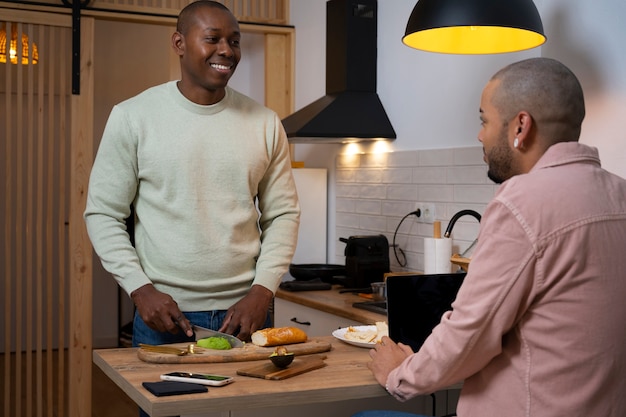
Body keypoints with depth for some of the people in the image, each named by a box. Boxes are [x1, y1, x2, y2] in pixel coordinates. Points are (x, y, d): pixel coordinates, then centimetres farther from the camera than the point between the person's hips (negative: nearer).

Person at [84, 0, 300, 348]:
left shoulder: (265, 124, 3)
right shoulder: (133, 117, -4)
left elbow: (282, 214, 5)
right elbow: (103, 214, -2)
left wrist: (262, 290, -6)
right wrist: (140, 289, -11)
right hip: (163, 312, -2)